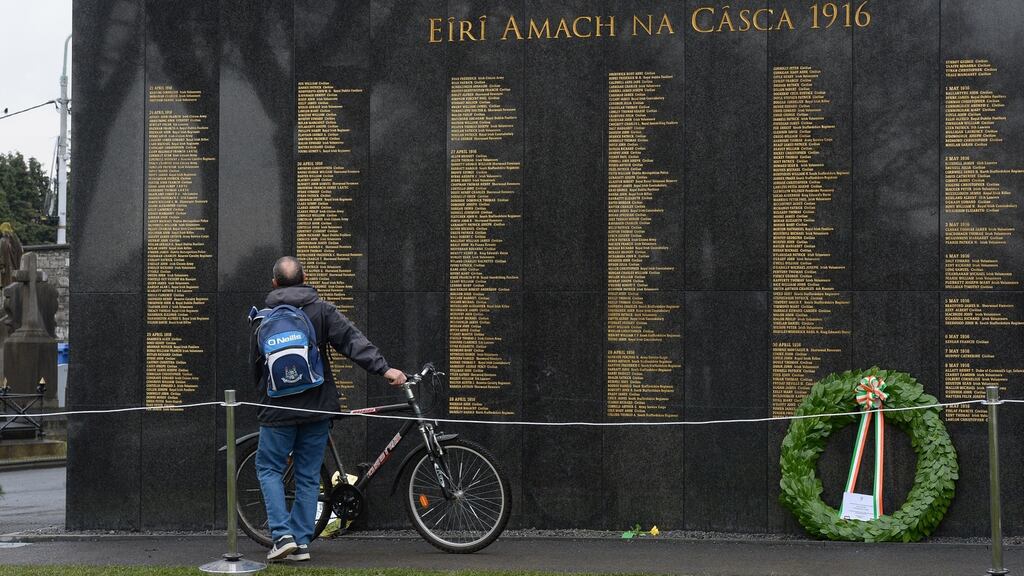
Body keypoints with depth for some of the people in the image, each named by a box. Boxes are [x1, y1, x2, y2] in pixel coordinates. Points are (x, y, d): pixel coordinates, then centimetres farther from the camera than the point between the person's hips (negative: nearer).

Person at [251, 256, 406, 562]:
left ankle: (282, 534, -4)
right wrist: (384, 368, -18)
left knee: (269, 468, 10)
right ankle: (302, 542, 8)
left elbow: (256, 365, 10)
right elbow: (352, 340, -13)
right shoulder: (322, 310, 0)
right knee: (308, 475, 9)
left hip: (278, 409, -1)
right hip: (317, 409, 1)